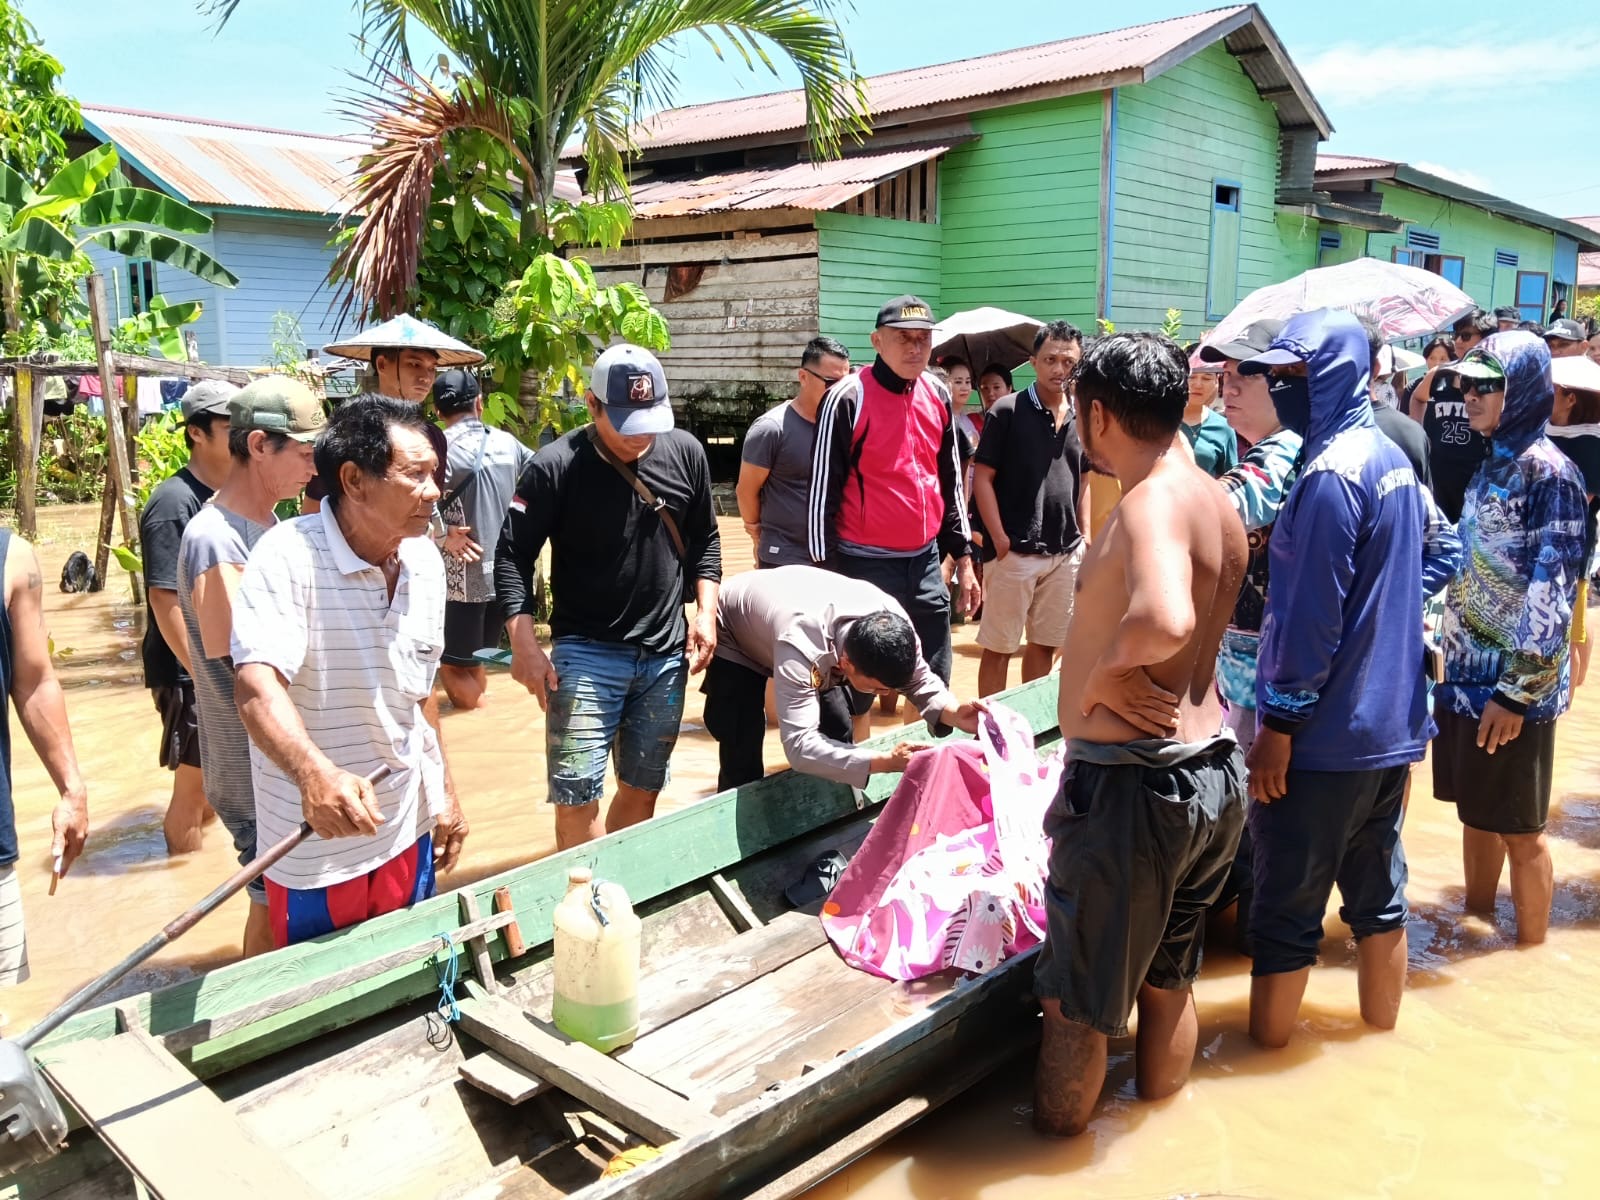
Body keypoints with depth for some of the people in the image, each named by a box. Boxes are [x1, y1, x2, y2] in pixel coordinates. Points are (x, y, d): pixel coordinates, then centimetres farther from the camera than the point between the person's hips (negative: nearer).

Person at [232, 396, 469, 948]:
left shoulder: (426, 561, 2)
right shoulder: (288, 555, -20)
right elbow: (257, 686, -32)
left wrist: (445, 791, 13)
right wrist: (314, 773, -48)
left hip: (409, 831, 6)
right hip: (314, 848, -6)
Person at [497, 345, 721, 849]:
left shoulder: (686, 453, 1)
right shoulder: (556, 466, -11)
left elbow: (704, 540, 13)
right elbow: (513, 557, -7)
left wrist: (705, 610, 2)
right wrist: (524, 643, -15)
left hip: (666, 654, 4)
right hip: (585, 654, -4)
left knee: (643, 789, 13)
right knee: (577, 796, -8)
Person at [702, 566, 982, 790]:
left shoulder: (892, 619, -31)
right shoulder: (800, 647, -49)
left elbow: (920, 680, -15)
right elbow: (799, 745, -54)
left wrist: (955, 713, -37)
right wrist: (885, 761, -61)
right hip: (736, 640, -5)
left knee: (838, 732, -1)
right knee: (743, 750, -18)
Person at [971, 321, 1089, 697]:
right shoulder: (1007, 411, -7)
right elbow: (982, 477, -8)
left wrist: (1084, 538, 9)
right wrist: (1000, 540, -14)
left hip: (1066, 553, 5)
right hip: (1014, 551, -5)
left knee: (1045, 644, 14)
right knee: (999, 647, 3)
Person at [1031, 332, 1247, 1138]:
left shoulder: (1151, 502, -20)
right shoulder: (1213, 499, 8)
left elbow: (1165, 620, -39)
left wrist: (1103, 672, -23)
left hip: (1134, 783, -9)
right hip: (1213, 767, 9)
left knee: (1076, 999, 10)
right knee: (1169, 975, 25)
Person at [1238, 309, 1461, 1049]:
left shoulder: (1331, 473, -19)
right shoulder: (1392, 458, 9)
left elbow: (1309, 617, -21)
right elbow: (1442, 551, 23)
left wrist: (1278, 723, -16)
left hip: (1326, 733, -9)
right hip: (1392, 721, 9)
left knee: (1285, 907, 3)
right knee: (1377, 889, 19)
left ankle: (1267, 1049, 15)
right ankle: (1382, 1031, 33)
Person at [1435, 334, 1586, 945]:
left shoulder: (1549, 471, -14)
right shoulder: (1492, 464, 10)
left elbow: (1553, 590, -18)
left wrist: (1519, 691, -19)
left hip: (1512, 686, -7)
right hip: (1466, 671, 7)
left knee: (1518, 830, 5)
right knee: (1476, 814, 18)